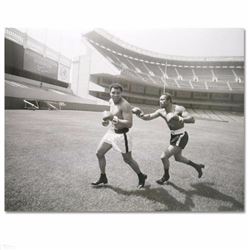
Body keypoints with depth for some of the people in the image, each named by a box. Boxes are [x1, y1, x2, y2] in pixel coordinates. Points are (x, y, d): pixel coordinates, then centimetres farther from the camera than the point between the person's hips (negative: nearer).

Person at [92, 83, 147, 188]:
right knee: (99, 153, 10)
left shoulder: (125, 105, -22)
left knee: (128, 160, 5)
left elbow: (129, 124, -27)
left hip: (122, 134, -8)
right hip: (111, 131, 8)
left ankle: (141, 177, 31)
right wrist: (107, 120, 5)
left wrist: (117, 120, -39)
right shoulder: (111, 101, 5)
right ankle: (103, 178, 27)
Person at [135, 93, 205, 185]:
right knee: (178, 158, 25)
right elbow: (148, 117, -9)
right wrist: (140, 114, -30)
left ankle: (166, 176, 20)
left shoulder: (179, 109, -20)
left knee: (164, 157, -10)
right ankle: (197, 166, 49)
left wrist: (180, 119, -49)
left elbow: (192, 120, -30)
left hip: (181, 137, -8)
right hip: (173, 136, 8)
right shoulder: (161, 111, -2)